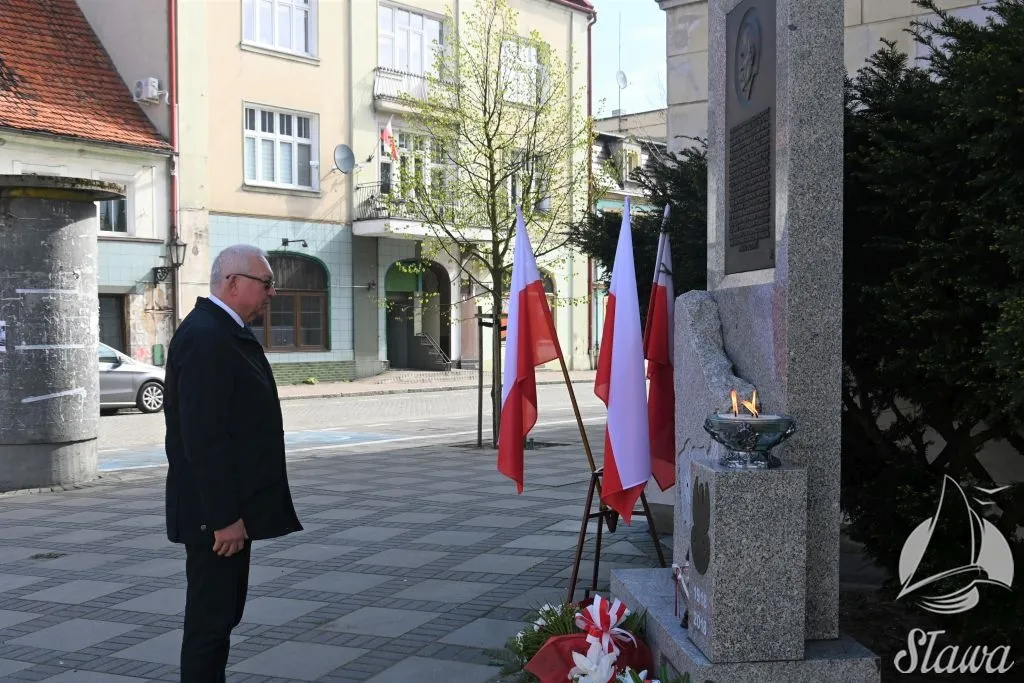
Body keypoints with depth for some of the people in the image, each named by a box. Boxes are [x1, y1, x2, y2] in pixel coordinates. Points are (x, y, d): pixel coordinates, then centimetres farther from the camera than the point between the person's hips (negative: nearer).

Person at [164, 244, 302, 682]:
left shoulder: (227, 333, 14)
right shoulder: (204, 337, -19)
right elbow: (203, 437, -24)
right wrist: (224, 517, -24)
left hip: (230, 509, 10)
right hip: (216, 514, -10)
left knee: (221, 614, 18)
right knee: (210, 618, -1)